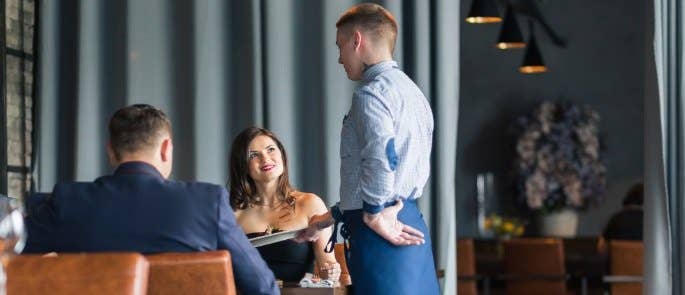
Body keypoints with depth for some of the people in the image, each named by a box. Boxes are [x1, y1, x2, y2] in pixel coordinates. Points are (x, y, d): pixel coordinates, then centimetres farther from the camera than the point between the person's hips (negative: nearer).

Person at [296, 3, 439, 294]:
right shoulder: (410, 91, 19)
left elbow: (380, 158, -28)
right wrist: (333, 216, 26)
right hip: (410, 228, 9)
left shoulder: (372, 93, -10)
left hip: (385, 234, -9)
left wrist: (373, 215, -13)